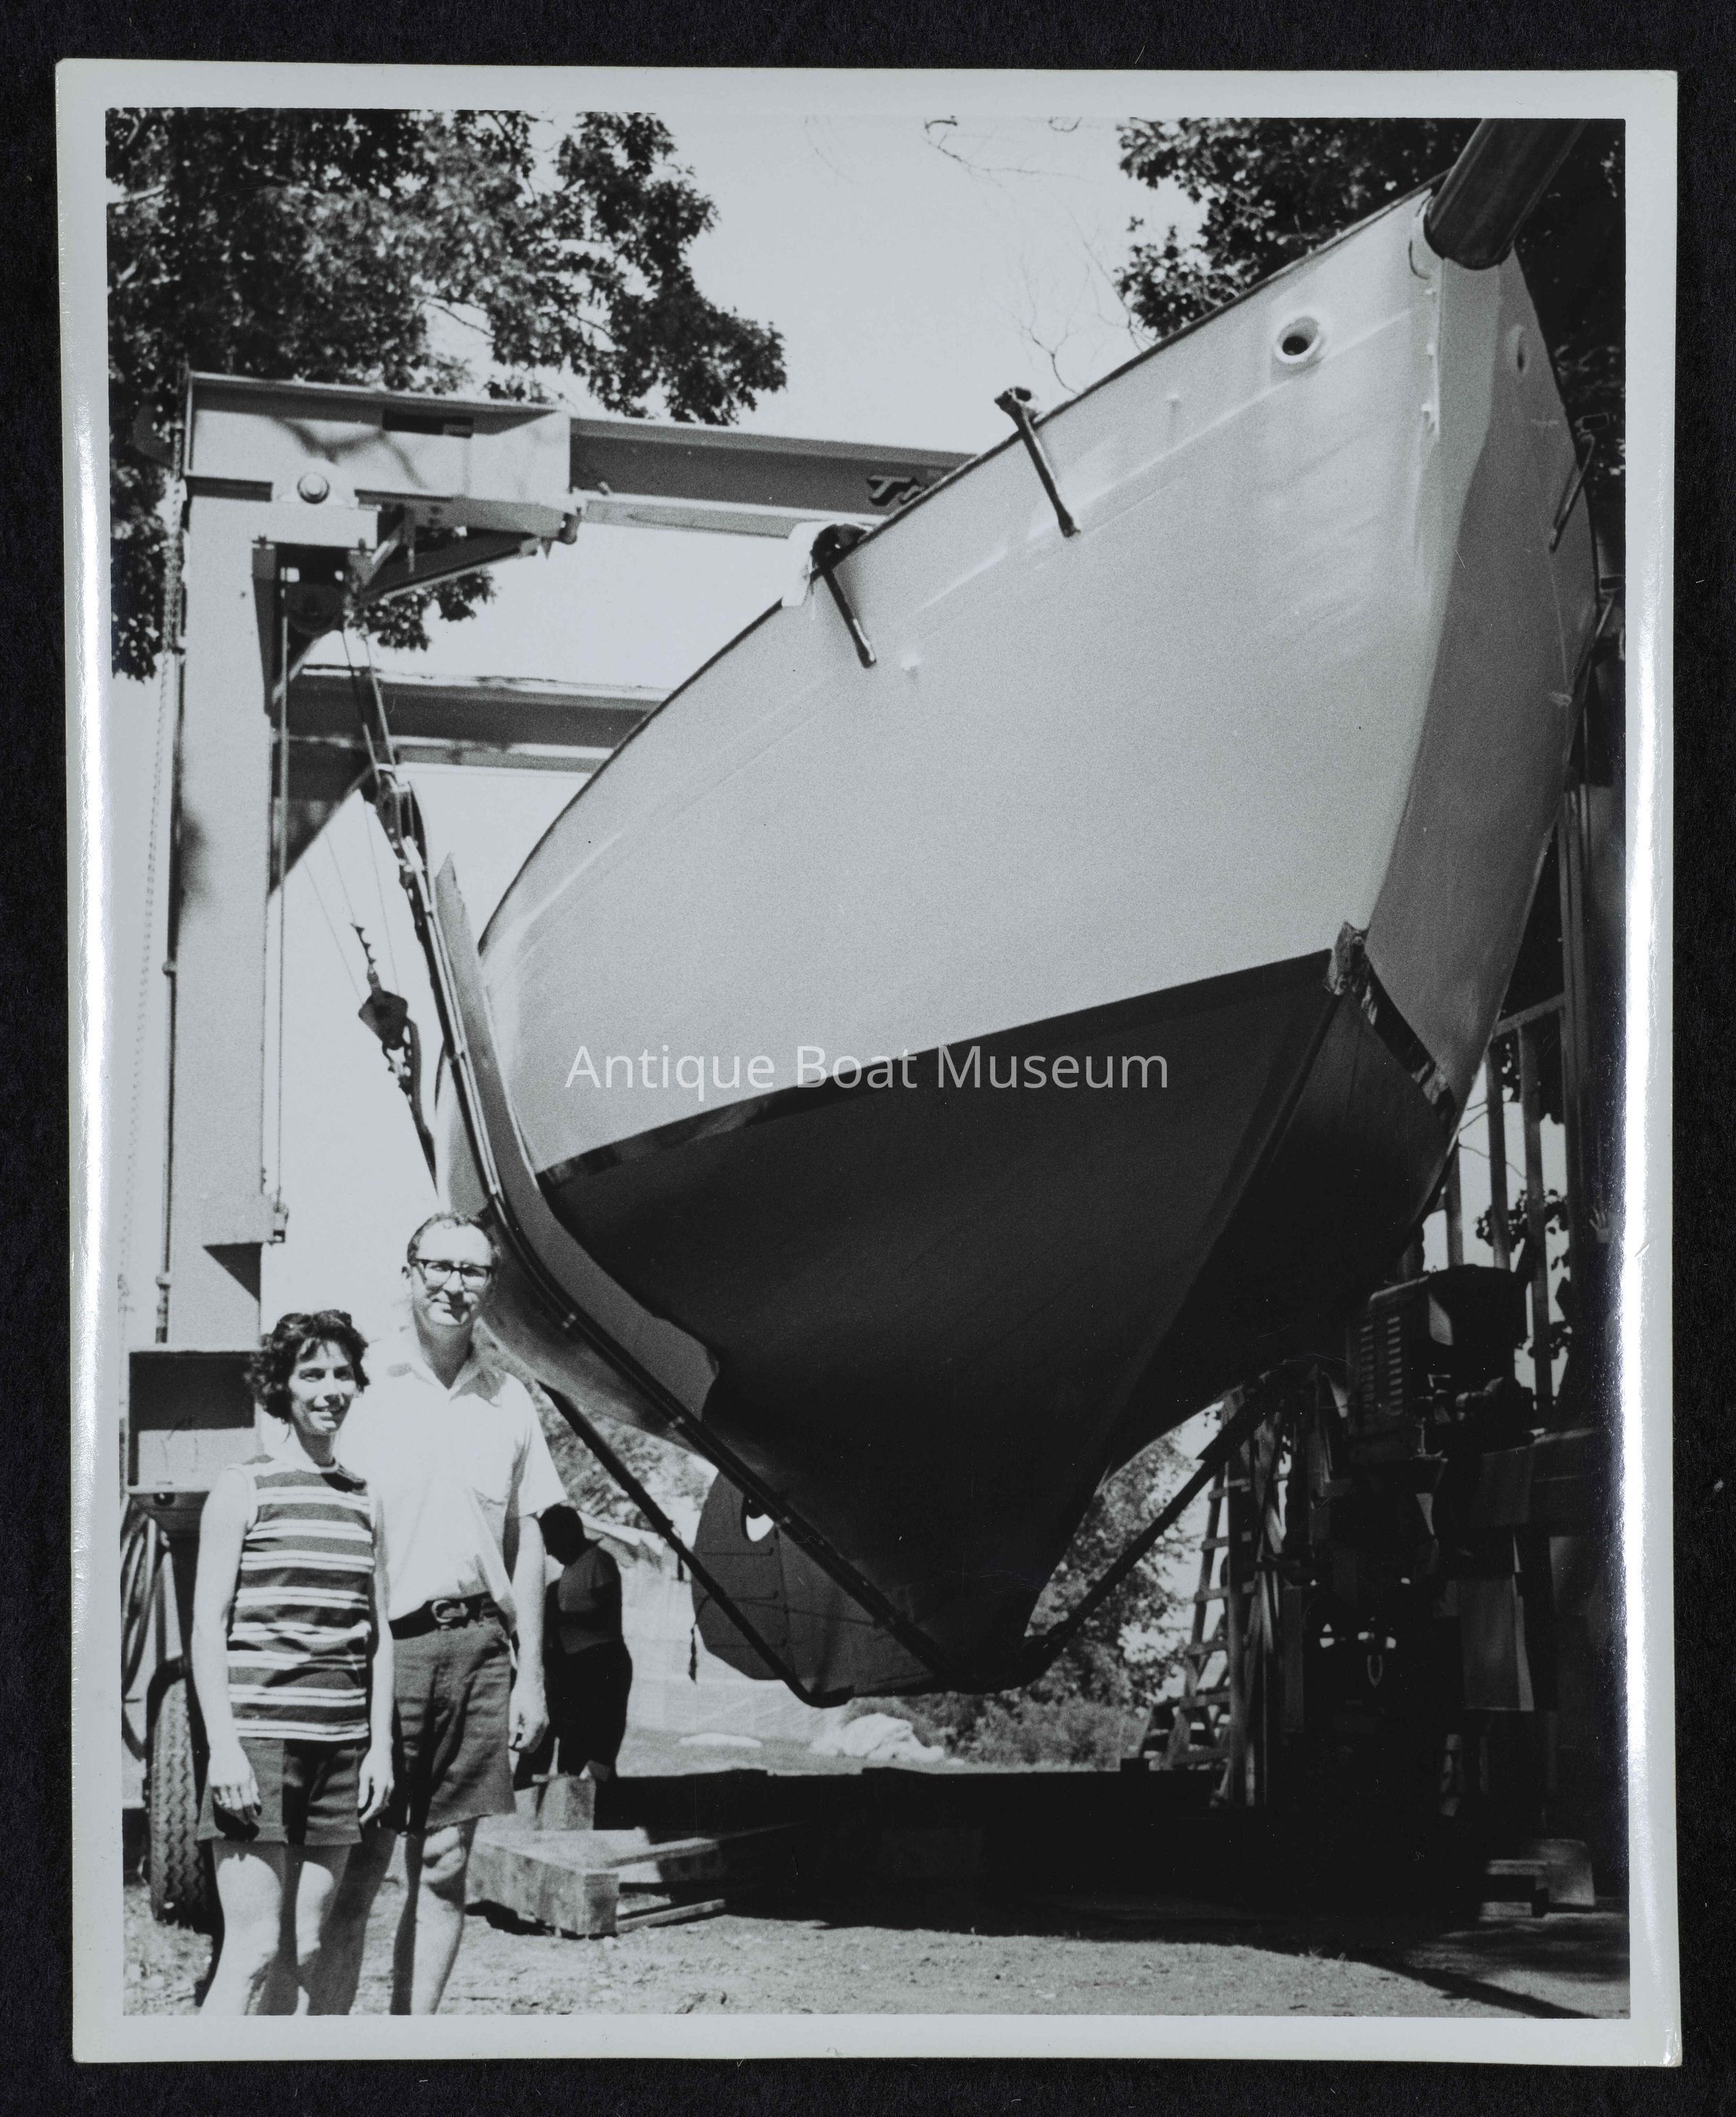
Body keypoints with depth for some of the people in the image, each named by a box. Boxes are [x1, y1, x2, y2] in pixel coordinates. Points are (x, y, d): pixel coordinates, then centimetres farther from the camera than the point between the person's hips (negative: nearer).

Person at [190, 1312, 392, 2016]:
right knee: (254, 1948, -10)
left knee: (304, 1950, 5)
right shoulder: (243, 1486, 0)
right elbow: (208, 1623, -4)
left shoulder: (363, 1498, 15)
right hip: (258, 1734, -5)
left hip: (341, 1744, 5)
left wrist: (380, 1743, 9)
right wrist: (223, 1744, -12)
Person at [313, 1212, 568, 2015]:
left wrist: (531, 1673, 10)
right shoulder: (365, 1386, -1)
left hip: (477, 1647, 4)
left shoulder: (509, 1399, 11)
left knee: (445, 1865, 7)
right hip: (378, 1644, -4)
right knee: (356, 1866, -3)